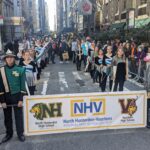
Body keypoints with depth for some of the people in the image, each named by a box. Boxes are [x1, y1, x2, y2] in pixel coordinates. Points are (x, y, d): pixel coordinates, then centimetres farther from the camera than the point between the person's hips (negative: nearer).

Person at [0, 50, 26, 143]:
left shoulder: (20, 70, -6)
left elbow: (23, 85, -5)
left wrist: (21, 99, -10)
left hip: (17, 96, -1)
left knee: (19, 116, 8)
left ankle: (20, 133, 24)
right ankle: (9, 134, 29)